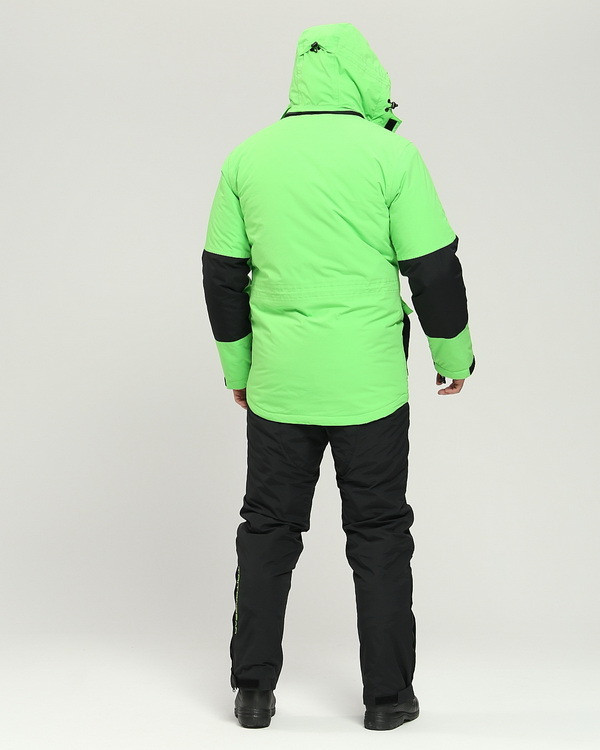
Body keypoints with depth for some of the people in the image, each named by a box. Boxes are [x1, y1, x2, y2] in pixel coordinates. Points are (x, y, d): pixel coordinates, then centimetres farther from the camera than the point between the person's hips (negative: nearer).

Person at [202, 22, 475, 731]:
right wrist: (454, 354, 10)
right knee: (379, 537, 9)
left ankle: (253, 689, 17)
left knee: (267, 530, 13)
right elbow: (433, 269, -5)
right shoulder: (390, 153, -7)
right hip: (369, 385, -2)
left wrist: (237, 366, 20)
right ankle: (388, 693, 16)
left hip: (277, 385, 3)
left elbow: (222, 274, 9)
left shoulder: (247, 157, 4)